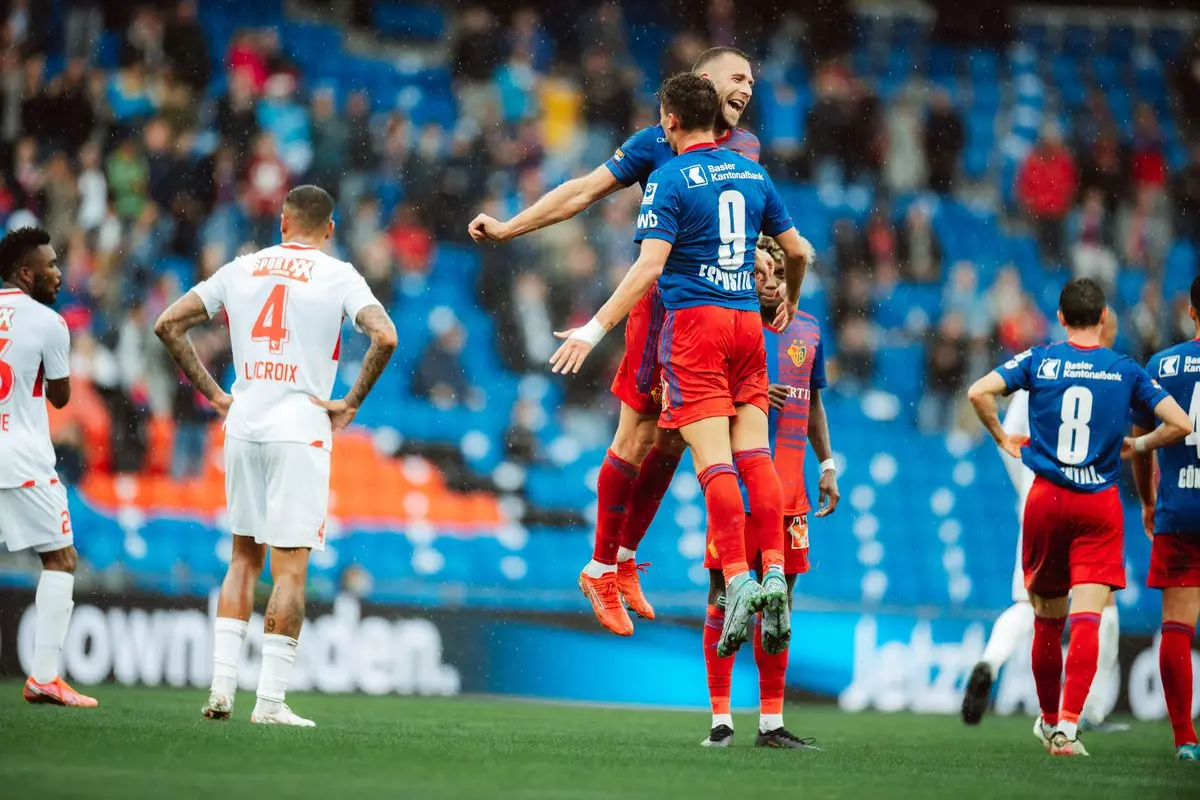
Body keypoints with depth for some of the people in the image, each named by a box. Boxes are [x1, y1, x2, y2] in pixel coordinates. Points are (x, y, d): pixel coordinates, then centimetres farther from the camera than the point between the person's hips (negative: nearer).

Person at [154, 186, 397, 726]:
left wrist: (213, 393, 13)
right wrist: (351, 403, -6)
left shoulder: (240, 270, 10)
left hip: (243, 423, 4)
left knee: (244, 558, 16)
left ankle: (221, 686, 9)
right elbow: (384, 337, -17)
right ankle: (270, 699, -4)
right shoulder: (338, 277, -2)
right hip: (300, 429, -4)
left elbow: (168, 325, 11)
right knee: (290, 567, -1)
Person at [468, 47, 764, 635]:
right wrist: (508, 228, 0)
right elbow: (585, 190, 2)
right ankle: (601, 569, 3)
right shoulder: (658, 144, -1)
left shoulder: (745, 148, 14)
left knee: (672, 440, 8)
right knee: (637, 437, -6)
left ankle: (625, 560, 20)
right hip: (663, 302, -5)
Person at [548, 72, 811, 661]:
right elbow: (798, 250, 19)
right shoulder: (753, 175, 13)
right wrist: (789, 305, 38)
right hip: (747, 323, 6)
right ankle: (773, 573, -5)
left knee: (714, 462, -10)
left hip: (694, 322, -6)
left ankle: (738, 580, -18)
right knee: (755, 455, 4)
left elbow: (649, 266, -15)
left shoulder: (670, 180, -5)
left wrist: (595, 329, -14)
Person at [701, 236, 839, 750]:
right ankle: (720, 721, 2)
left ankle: (771, 723, 10)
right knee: (724, 598, -3)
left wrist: (827, 466, 16)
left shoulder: (807, 331, 14)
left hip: (788, 485, 5)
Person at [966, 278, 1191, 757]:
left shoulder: (1039, 361, 1)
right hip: (1100, 505, -1)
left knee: (1047, 620, 15)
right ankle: (1067, 726, -20)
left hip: (1046, 500, 1)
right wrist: (1137, 447, 14)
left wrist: (1003, 438, 3)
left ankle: (1049, 720, 30)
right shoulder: (1126, 370, 2)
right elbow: (1180, 424, -2)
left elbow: (979, 392, -11)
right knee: (1087, 619, -7)